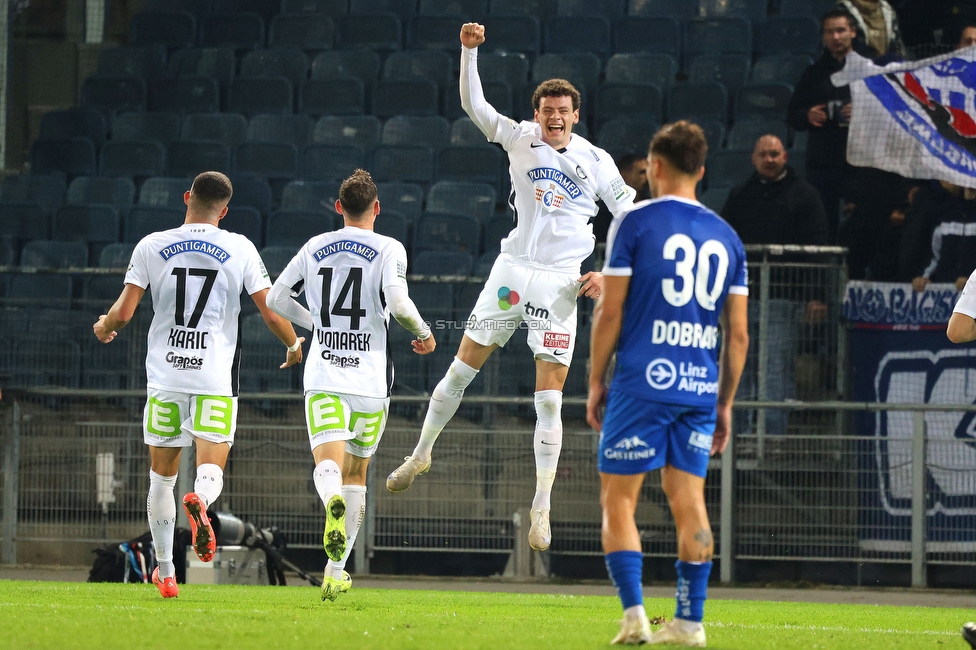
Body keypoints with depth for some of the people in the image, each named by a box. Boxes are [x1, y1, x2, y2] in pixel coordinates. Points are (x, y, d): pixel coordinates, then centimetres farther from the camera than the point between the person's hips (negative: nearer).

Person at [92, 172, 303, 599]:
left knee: (162, 478, 14)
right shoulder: (239, 249, 0)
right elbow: (271, 312, 0)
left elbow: (124, 311, -2)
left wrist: (104, 328, 22)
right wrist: (294, 346, 20)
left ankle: (164, 572, 17)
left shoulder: (151, 247, 0)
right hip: (216, 377, -1)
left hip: (164, 373, 1)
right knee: (211, 470, -4)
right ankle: (200, 501, -41)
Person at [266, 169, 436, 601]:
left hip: (323, 378, 0)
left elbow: (276, 298, 13)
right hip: (370, 378, 0)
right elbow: (397, 301, -17)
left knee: (328, 464, -14)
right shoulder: (389, 249, -2)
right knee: (356, 472, 15)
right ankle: (336, 573, 16)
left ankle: (334, 502, -52)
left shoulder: (315, 248, 9)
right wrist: (422, 333, 2)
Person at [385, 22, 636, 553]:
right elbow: (473, 104, -2)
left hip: (561, 283, -1)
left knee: (550, 400, -6)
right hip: (513, 268, 1)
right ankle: (421, 454, 27)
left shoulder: (597, 162, 2)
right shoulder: (520, 140, 4)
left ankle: (541, 508, -1)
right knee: (461, 369, 6)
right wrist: (469, 51, -15)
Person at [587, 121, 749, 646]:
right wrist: (725, 404, 17)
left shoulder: (635, 224, -2)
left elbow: (610, 312, -4)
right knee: (689, 500, 8)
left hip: (642, 384, -4)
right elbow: (738, 334, 11)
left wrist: (596, 382, 4)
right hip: (700, 388, 4)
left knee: (618, 500, 2)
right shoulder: (726, 237, 11)